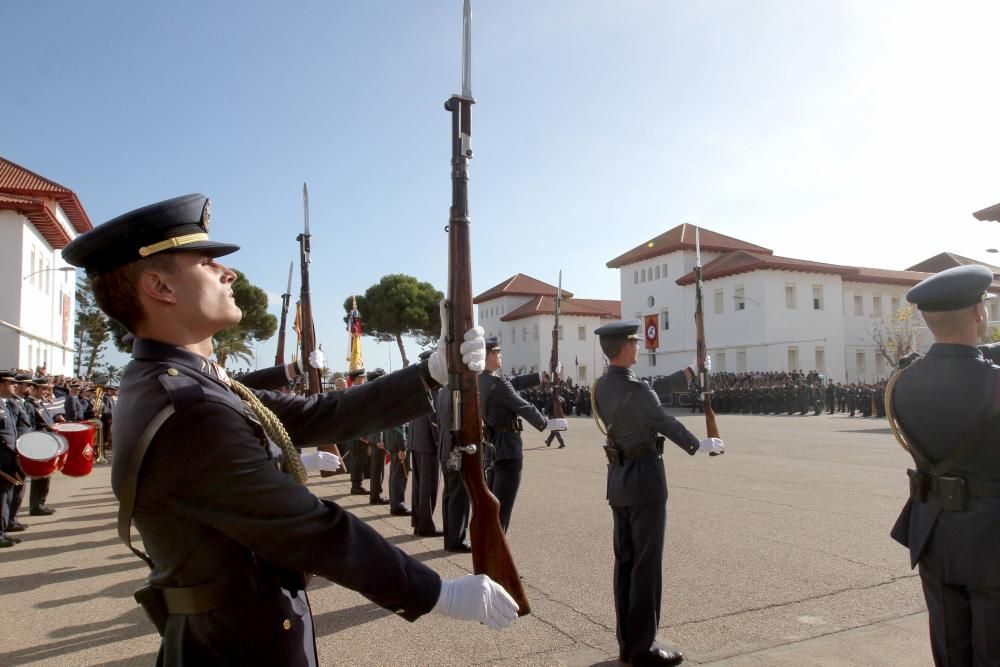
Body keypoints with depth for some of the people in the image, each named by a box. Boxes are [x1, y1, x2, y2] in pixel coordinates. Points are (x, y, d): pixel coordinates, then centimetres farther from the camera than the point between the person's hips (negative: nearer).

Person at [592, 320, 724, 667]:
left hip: (618, 480, 9)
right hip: (645, 480, -9)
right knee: (647, 564, 0)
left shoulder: (601, 386, 6)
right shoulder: (635, 389, -20)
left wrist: (691, 372, 23)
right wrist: (700, 445, 9)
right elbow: (667, 424, -8)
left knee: (625, 561, 12)